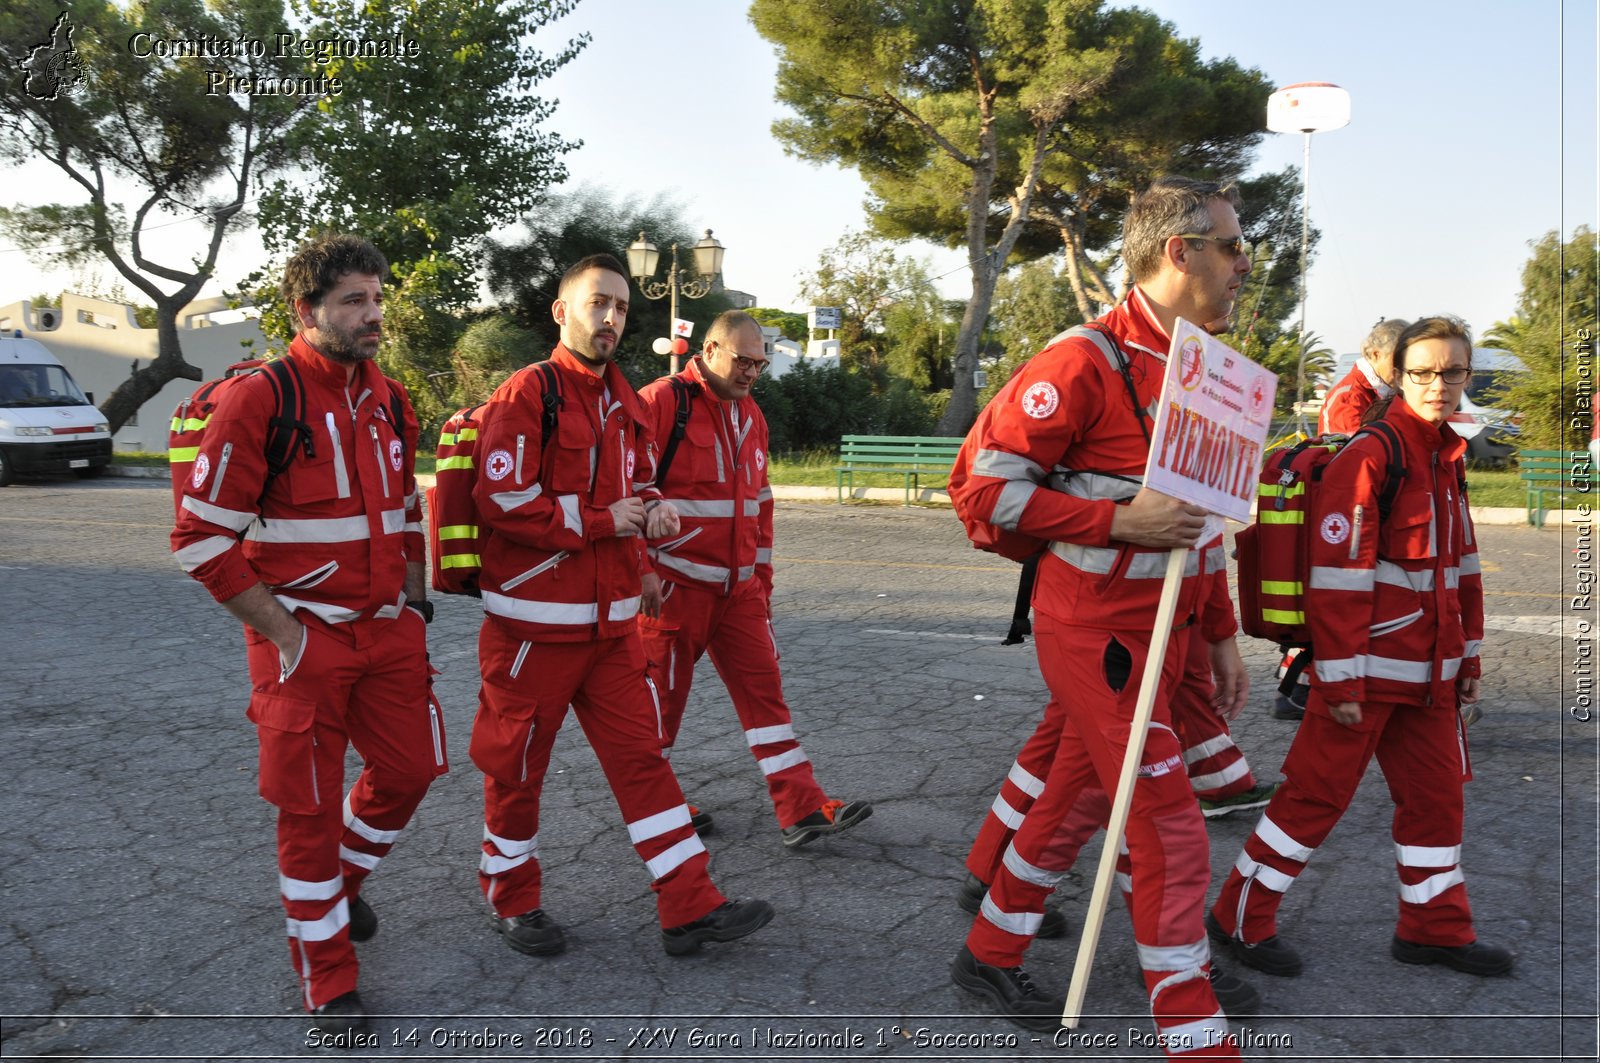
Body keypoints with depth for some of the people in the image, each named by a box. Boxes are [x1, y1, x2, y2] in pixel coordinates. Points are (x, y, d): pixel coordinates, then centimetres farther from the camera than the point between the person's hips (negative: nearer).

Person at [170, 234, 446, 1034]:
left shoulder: (389, 399, 6)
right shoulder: (257, 400, -14)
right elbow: (201, 539, -14)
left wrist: (415, 601, 12)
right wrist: (283, 634, -13)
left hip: (388, 631, 6)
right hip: (304, 641, -6)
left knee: (409, 768, 11)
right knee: (309, 806, 4)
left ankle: (341, 884, 41)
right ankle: (326, 981, 22)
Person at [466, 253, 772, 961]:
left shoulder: (624, 402, 12)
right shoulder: (524, 396, -12)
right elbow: (505, 505, -19)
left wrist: (652, 509, 0)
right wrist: (602, 521, -15)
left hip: (613, 621, 7)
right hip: (534, 620, -6)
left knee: (640, 755, 6)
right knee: (517, 765, 8)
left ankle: (690, 905, 10)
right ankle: (512, 901, 28)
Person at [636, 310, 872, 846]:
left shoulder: (750, 415, 14)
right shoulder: (662, 401, -11)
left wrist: (761, 575, 20)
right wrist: (641, 568, -16)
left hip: (739, 587, 7)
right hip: (674, 585, -7)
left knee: (763, 688, 3)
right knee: (662, 694, 5)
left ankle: (801, 807, 4)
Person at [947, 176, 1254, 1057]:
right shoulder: (1088, 361, -17)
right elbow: (986, 484, -18)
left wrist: (1219, 635, 17)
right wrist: (1118, 521, -23)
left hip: (1156, 632, 9)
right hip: (1095, 631, -9)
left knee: (1075, 793, 18)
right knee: (1171, 828, -4)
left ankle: (990, 955, 36)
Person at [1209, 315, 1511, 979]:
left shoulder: (1448, 457, 12)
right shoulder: (1367, 457, -14)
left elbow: (1461, 565, 20)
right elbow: (1337, 576, -18)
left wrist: (1468, 656, 19)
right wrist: (1340, 680, -19)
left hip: (1429, 672, 8)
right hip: (1368, 667, -8)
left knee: (1437, 793, 14)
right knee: (1319, 792, -1)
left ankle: (1434, 926, 30)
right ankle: (1242, 917, 12)